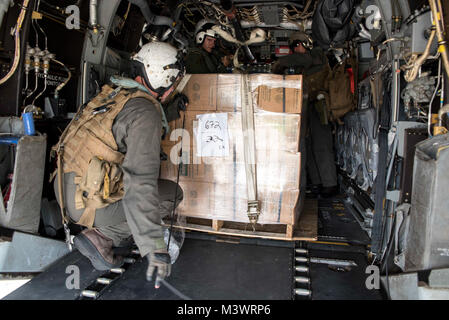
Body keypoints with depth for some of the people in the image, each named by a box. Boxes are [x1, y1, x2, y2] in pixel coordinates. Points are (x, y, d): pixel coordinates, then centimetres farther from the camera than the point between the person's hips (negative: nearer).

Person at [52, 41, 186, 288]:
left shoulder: (114, 94, 6)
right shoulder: (145, 112, -20)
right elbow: (141, 181, -30)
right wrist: (154, 246, -31)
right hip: (90, 206, -8)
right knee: (172, 193, 3)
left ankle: (117, 231, 14)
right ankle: (101, 236, -3)